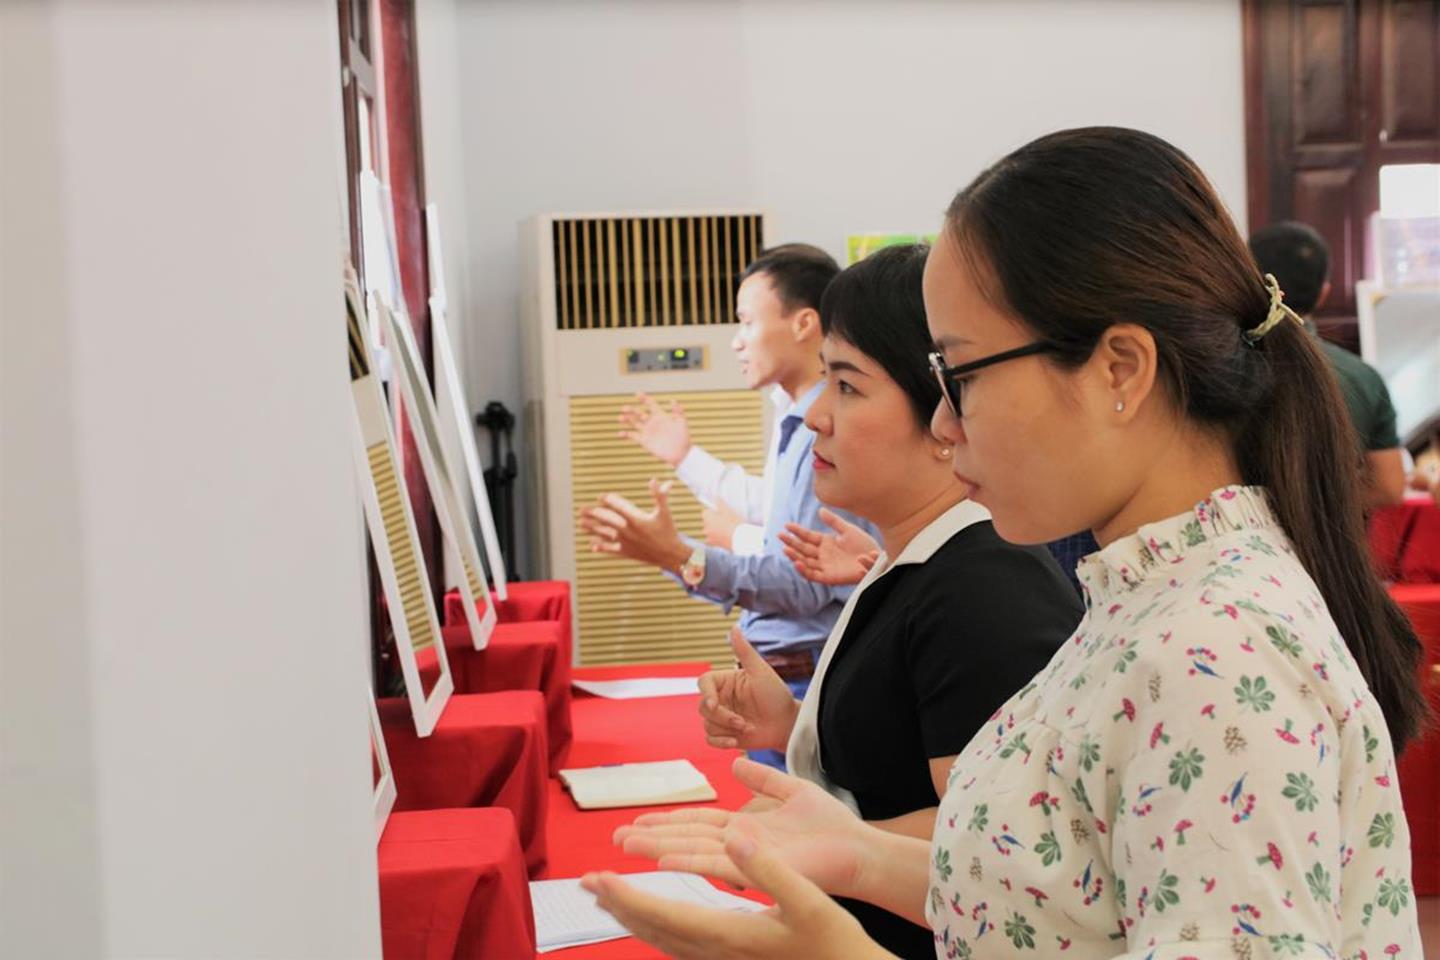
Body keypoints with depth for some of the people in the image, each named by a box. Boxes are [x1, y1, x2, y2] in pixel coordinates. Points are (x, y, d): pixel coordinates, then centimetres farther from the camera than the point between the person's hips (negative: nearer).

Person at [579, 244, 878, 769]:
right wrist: (686, 457, 38)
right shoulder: (798, 425, 12)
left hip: (805, 680, -10)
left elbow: (807, 584, -26)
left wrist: (681, 557, -34)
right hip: (780, 672, 10)